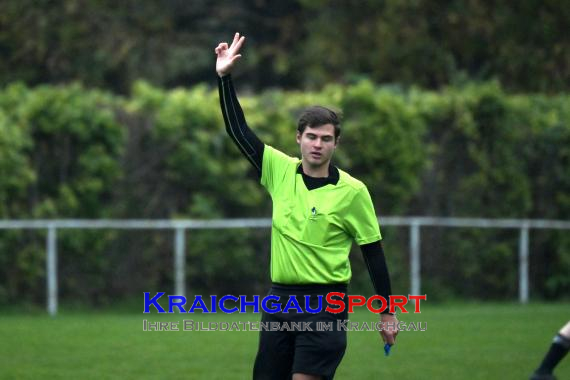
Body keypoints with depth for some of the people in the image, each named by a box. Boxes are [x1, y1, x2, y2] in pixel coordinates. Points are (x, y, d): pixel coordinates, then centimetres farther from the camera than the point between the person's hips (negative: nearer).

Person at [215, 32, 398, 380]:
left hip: (325, 304, -4)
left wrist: (387, 313, 0)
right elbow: (239, 130, 7)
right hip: (280, 299, 5)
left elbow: (373, 252, -1)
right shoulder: (280, 169, 5)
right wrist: (225, 77, 0)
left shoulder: (353, 191, -5)